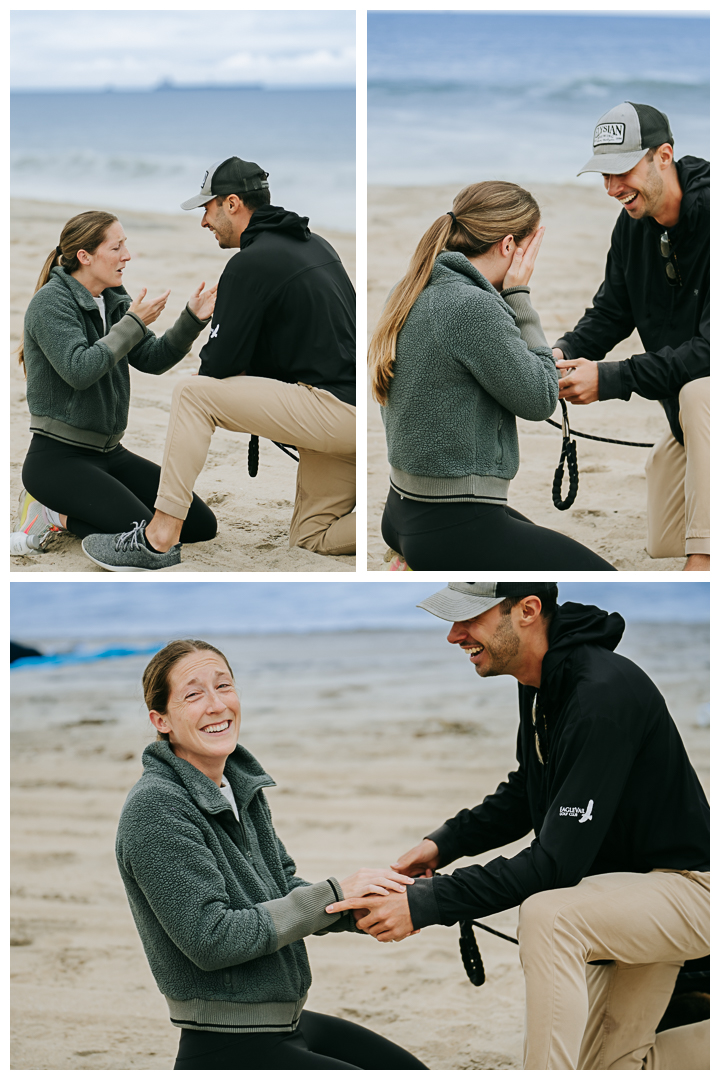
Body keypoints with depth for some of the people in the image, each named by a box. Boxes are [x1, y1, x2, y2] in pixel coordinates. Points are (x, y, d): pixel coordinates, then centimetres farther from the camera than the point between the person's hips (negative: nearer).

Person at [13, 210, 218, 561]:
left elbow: (153, 360, 8)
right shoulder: (51, 302, -12)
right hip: (59, 458, -9)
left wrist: (192, 320, -7)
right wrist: (134, 323, -20)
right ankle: (54, 515, -3)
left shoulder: (113, 301, 12)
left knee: (202, 525, 2)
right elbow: (79, 370, -25)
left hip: (110, 453, 9)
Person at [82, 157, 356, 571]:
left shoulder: (252, 262, -10)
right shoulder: (314, 243, 18)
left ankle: (160, 537, -8)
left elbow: (217, 366, -10)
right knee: (310, 537, 17)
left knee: (192, 393, -9)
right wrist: (249, 371, 20)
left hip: (330, 408, -9)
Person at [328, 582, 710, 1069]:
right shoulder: (542, 682, 0)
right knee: (603, 1068, 14)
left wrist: (425, 905, -31)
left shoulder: (603, 694, -30)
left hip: (685, 884, -10)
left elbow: (557, 863, -31)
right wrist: (443, 842, 1)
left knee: (547, 915, -35)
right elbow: (524, 795, 18)